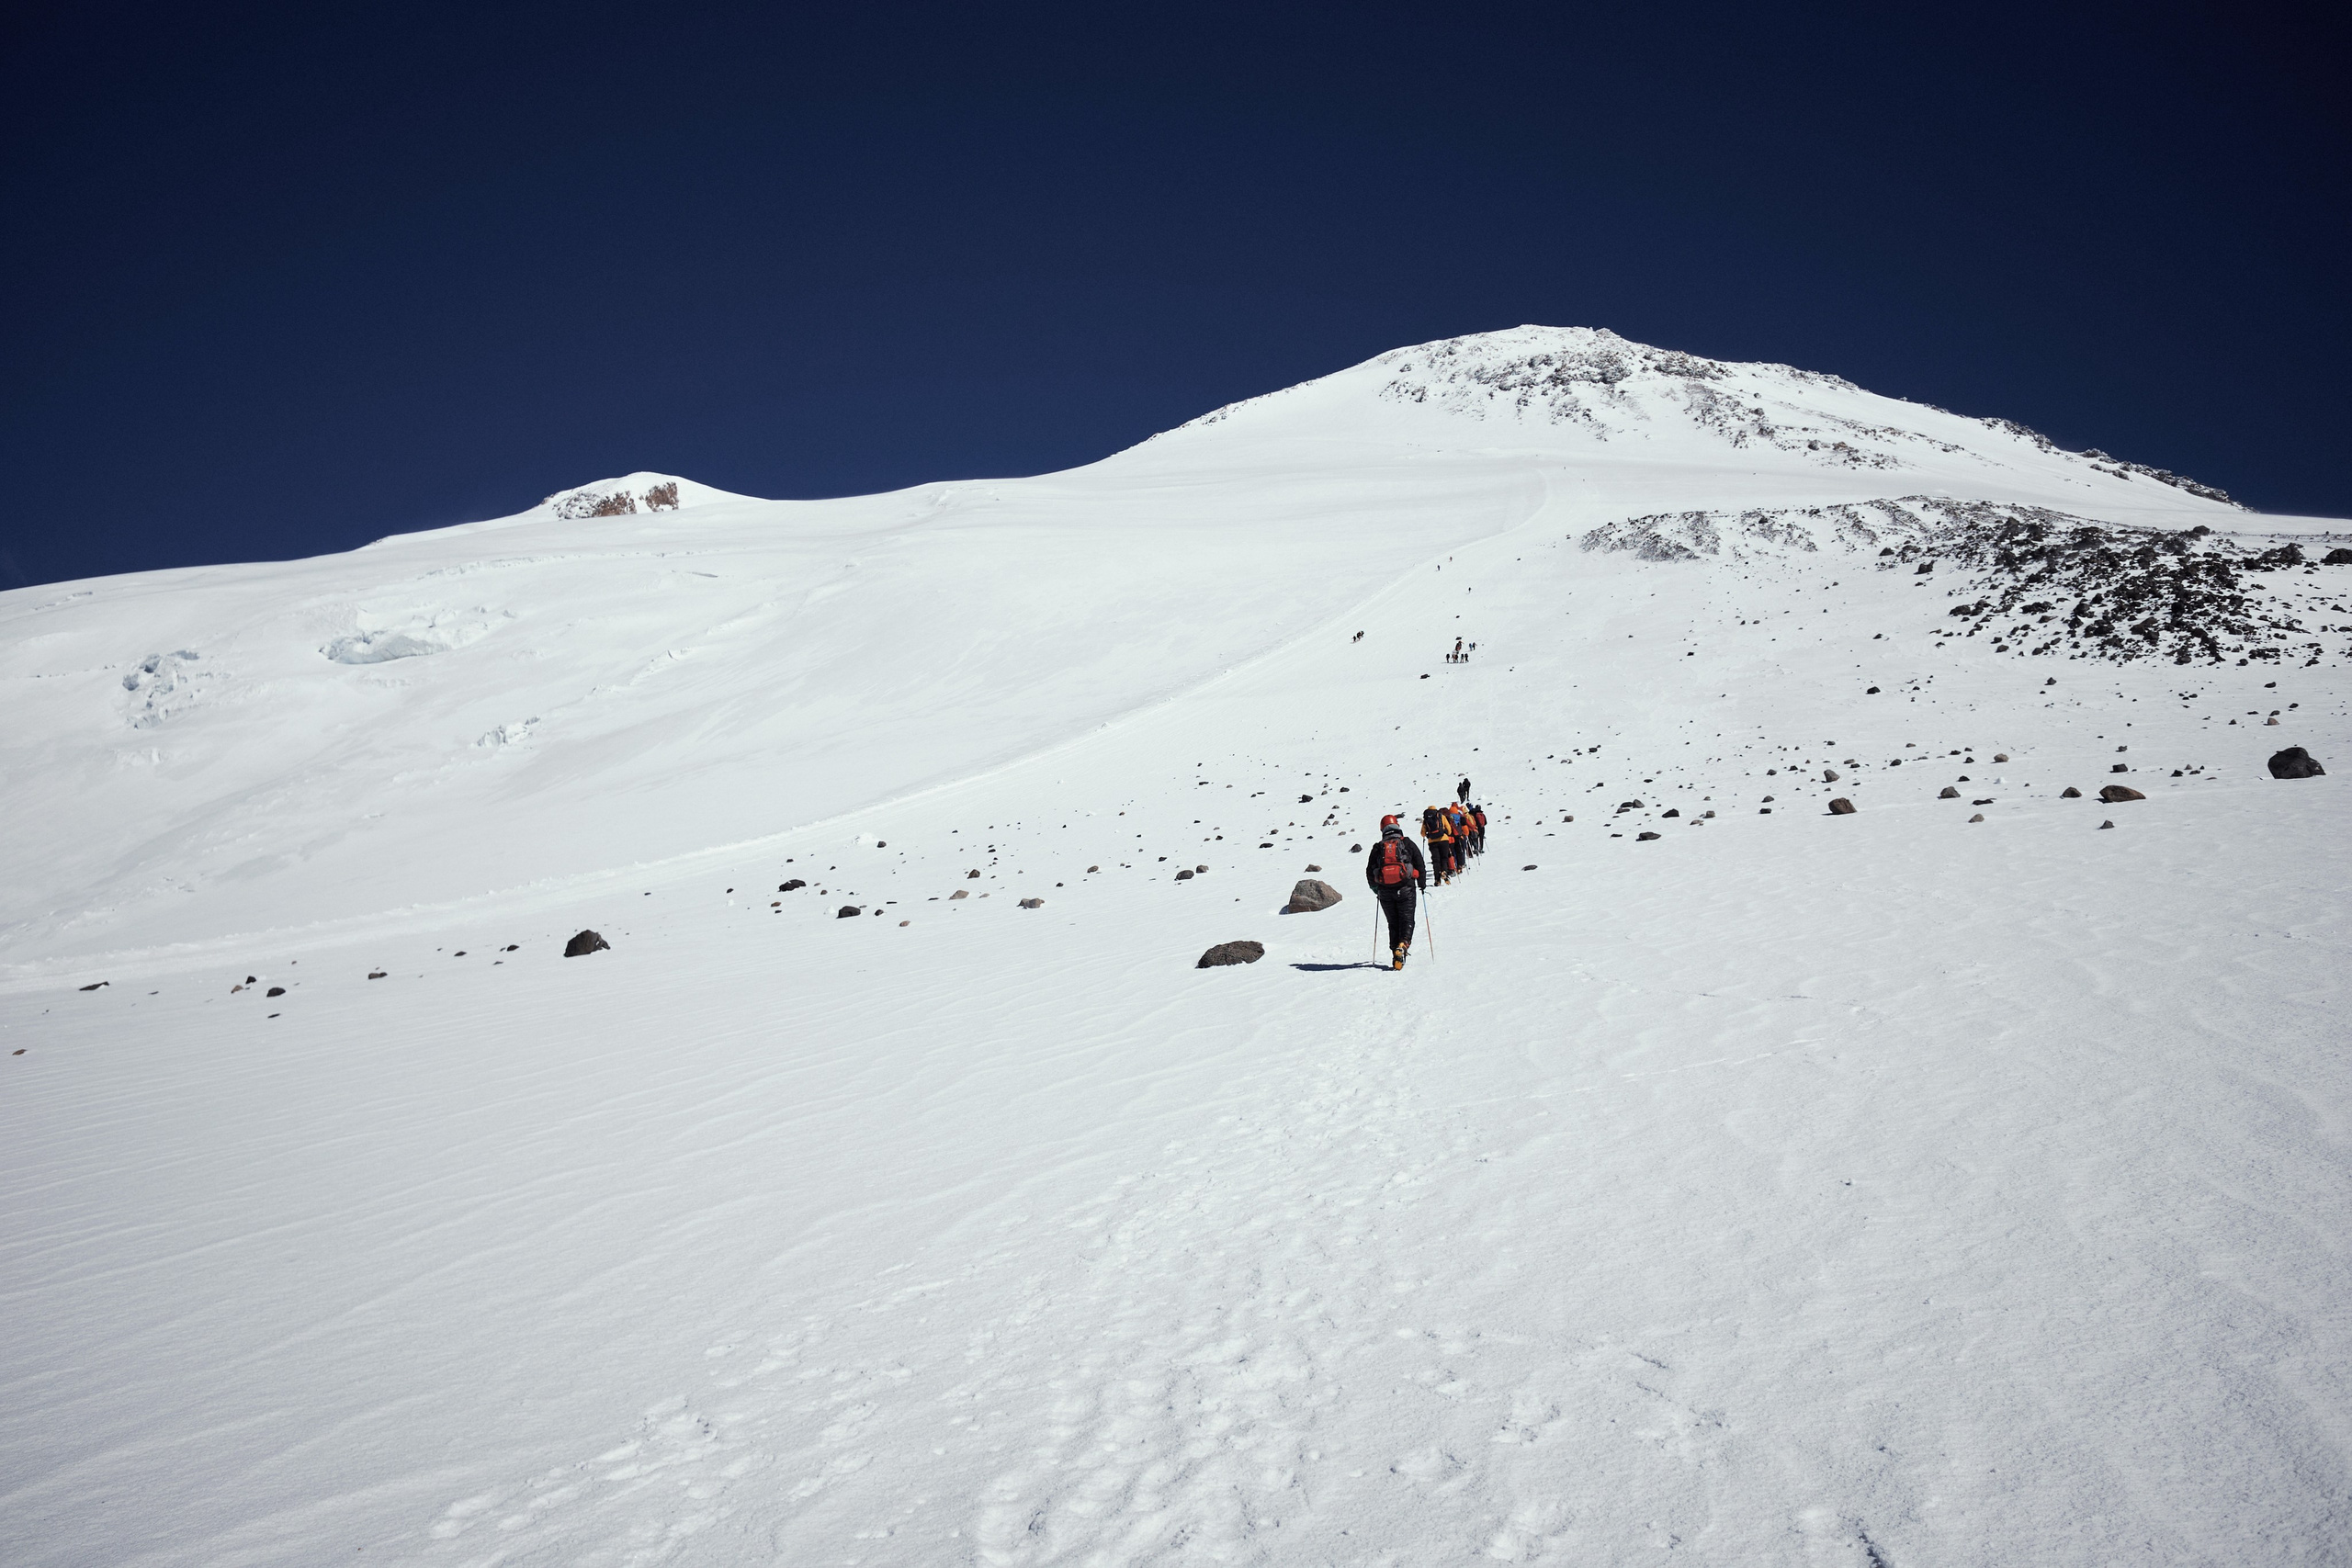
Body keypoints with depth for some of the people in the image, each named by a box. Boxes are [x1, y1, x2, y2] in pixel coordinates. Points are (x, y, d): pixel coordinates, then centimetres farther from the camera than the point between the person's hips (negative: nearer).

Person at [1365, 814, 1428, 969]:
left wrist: (1375, 889, 28)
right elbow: (1420, 864, 4)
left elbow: (1369, 872, 12)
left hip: (1385, 892, 2)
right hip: (1405, 889, -2)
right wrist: (1422, 884, 16)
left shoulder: (1377, 848, 8)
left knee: (1393, 923, 12)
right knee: (1407, 920, 3)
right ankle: (1403, 944, -22)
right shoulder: (1407, 843, 3)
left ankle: (1395, 952, 2)